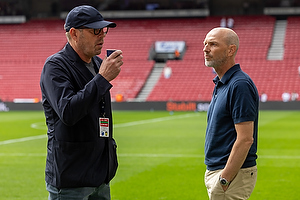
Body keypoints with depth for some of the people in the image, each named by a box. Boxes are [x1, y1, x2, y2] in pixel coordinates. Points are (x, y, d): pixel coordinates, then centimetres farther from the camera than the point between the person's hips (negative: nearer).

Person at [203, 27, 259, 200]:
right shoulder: (221, 84, 14)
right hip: (215, 171, 10)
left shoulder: (240, 85, -17)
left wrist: (224, 180, -22)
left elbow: (245, 139, -22)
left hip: (233, 174, -10)